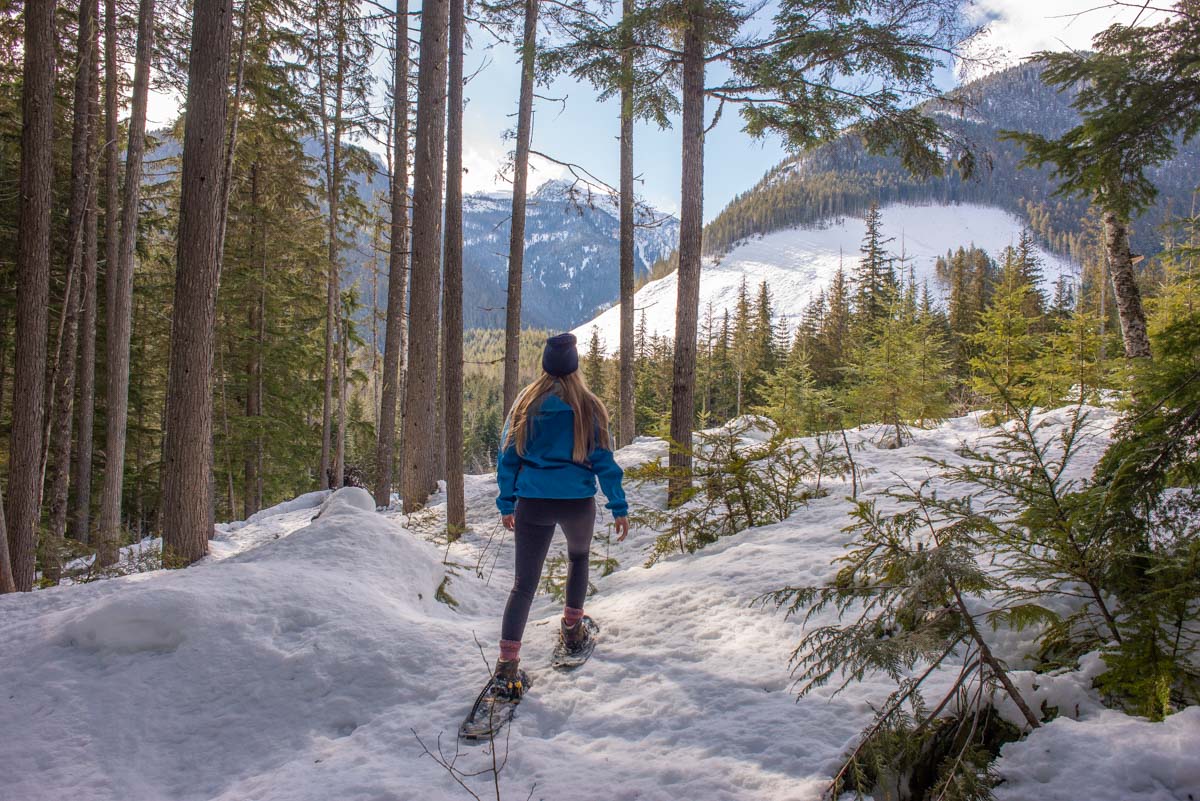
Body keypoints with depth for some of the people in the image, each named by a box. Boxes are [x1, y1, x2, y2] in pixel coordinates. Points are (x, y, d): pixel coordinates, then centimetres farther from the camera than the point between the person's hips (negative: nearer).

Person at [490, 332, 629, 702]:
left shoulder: (526, 402, 1)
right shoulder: (588, 406, -3)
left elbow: (508, 455, 5)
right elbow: (604, 459, -2)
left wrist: (507, 503, 12)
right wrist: (619, 507, 3)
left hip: (532, 504, 1)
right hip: (578, 502, 0)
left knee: (524, 584, 3)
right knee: (578, 558, 30)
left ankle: (507, 666, -7)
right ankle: (572, 629, 37)